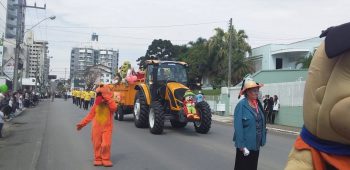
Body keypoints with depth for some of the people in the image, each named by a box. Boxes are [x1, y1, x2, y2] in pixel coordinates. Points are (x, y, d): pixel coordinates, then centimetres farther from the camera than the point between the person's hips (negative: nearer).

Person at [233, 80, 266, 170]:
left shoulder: (258, 104, 5)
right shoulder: (241, 105, -14)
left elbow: (261, 122, 9)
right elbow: (238, 126, -18)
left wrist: (262, 140, 5)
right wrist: (241, 144, -21)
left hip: (256, 143, 6)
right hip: (246, 144, -6)